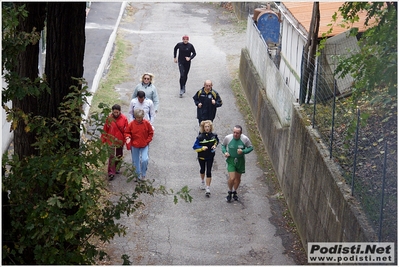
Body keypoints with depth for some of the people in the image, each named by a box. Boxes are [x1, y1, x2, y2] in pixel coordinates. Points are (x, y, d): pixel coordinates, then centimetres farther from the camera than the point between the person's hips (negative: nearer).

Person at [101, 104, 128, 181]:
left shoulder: (124, 119, -8)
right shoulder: (109, 118, -10)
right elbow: (105, 130, -2)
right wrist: (103, 140, 2)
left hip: (120, 141, 2)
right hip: (111, 141, -2)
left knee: (119, 156, 17)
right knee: (112, 157, -5)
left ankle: (116, 169, 36)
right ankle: (111, 173, -2)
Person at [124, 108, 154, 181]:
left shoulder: (146, 123, -7)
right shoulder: (131, 124, -8)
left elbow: (151, 133, 2)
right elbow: (127, 132, 1)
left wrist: (147, 141, -5)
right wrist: (128, 137, -19)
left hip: (144, 145, -1)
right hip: (134, 145, 1)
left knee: (145, 160, -14)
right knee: (135, 161, 10)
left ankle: (143, 174, 6)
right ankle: (138, 174, 26)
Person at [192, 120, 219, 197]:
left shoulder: (213, 135, -10)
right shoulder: (200, 137, -19)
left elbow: (217, 141, 12)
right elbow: (195, 147, -18)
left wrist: (215, 145, -7)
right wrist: (202, 148, -32)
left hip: (210, 157, 0)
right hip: (202, 157, 0)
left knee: (209, 172, -4)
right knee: (202, 170, 21)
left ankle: (208, 188, -1)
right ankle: (202, 182, 50)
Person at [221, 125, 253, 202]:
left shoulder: (245, 139, -16)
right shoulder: (228, 138, -15)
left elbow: (250, 147, -3)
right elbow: (223, 145, 6)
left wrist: (243, 151, -21)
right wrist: (225, 152, -13)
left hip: (240, 160, 2)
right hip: (231, 160, -2)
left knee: (238, 178, 15)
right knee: (231, 178, -13)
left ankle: (234, 192, 40)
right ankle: (230, 192, 15)